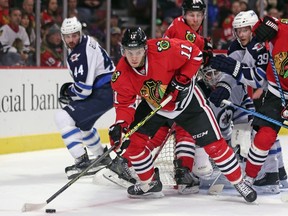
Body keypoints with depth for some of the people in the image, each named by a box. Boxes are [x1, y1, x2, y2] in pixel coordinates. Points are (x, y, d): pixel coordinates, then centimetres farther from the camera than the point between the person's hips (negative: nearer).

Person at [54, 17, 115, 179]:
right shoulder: (86, 42, 11)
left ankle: (83, 162, -19)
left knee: (63, 117, -16)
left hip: (104, 93, -11)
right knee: (82, 123, 31)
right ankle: (102, 158, 47)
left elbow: (83, 90, -23)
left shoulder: (81, 54, -22)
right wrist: (71, 89, 13)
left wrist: (68, 91, -3)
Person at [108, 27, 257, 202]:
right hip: (154, 106, 4)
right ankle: (150, 184, 12)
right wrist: (120, 125, -32)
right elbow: (124, 103, -14)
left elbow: (195, 53, -21)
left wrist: (183, 79, -26)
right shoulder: (121, 74, -22)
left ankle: (239, 182, 11)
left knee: (213, 144, -6)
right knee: (132, 140, -9)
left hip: (186, 100, -4)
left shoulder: (164, 49, -34)